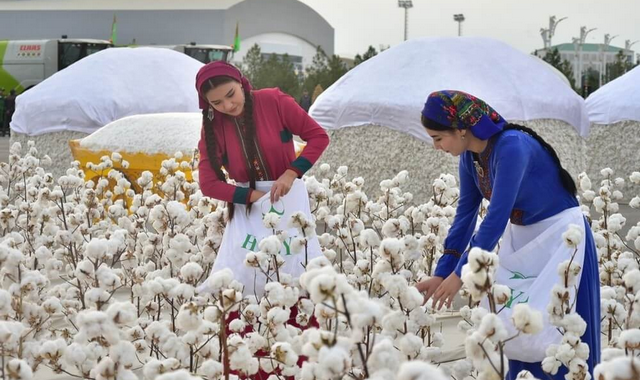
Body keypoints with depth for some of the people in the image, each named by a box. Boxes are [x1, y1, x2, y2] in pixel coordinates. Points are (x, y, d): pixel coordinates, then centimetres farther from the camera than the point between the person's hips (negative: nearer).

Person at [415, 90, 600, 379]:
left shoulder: (512, 147, -29)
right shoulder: (470, 155, -4)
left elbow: (497, 215, -32)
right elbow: (466, 212, 1)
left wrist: (460, 274, -28)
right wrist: (442, 273, -4)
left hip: (561, 237, -8)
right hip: (521, 237, 8)